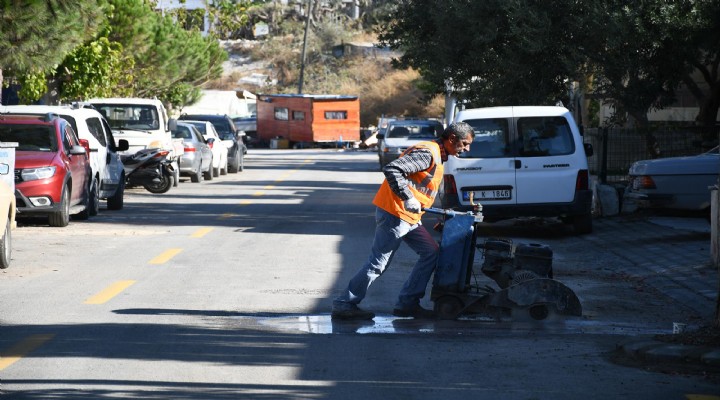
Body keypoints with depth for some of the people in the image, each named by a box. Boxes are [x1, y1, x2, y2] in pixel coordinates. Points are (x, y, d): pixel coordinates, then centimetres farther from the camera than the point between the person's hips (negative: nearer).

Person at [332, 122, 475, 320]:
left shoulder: (437, 156, 17)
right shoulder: (427, 153, -16)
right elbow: (391, 169, -26)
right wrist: (408, 199, -26)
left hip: (409, 218, 10)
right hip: (393, 214, -10)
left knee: (431, 253, 9)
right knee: (378, 263, -7)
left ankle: (407, 304, 12)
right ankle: (344, 305, 0)